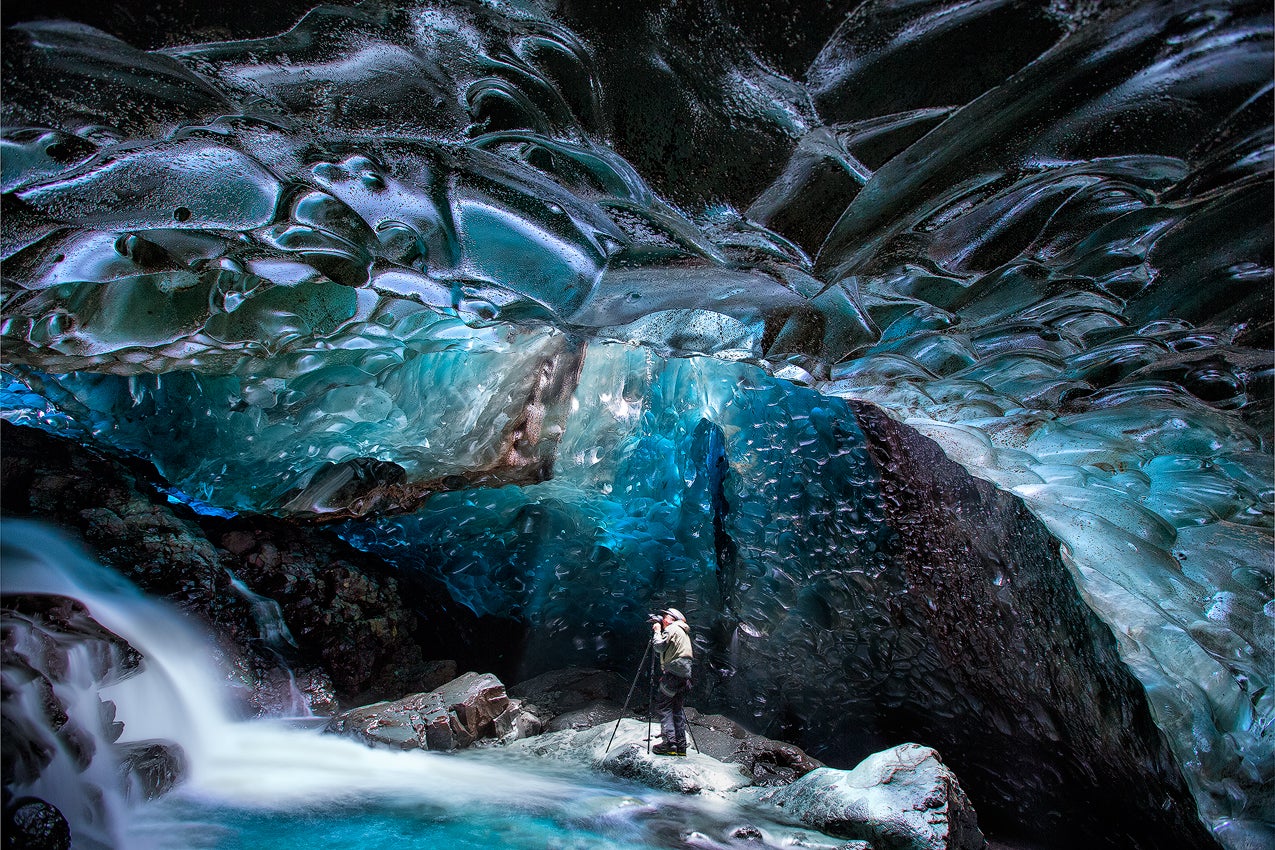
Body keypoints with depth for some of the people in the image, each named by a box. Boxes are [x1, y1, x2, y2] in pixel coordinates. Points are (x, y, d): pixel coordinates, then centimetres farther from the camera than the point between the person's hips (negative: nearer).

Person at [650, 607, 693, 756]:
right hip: (684, 675, 9)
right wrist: (658, 630, 20)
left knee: (663, 706, -7)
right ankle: (680, 745, 7)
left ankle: (669, 742, -15)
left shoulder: (671, 629, -4)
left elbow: (659, 646, -12)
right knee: (678, 709, 9)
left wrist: (657, 631, 2)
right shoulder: (684, 631, 23)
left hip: (673, 673, -9)